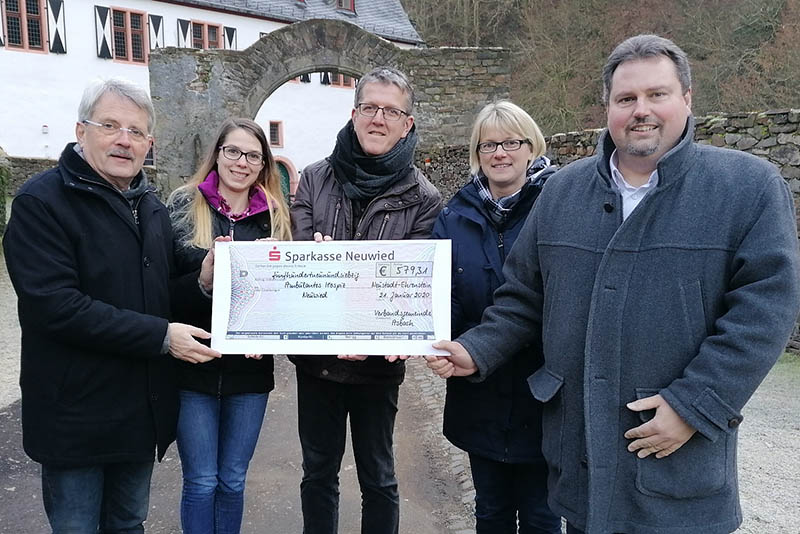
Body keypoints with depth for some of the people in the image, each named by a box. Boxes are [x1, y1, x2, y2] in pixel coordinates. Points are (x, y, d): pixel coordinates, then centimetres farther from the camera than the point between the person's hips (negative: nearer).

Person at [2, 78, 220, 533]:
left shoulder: (153, 206, 11)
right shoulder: (42, 201, -13)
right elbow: (54, 305, -24)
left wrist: (202, 284, -6)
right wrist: (160, 335, -24)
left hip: (143, 408, 6)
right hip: (76, 416, -6)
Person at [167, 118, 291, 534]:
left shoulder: (275, 215, 4)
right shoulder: (184, 206, -2)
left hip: (250, 368, 2)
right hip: (195, 363, -2)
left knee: (233, 479, 15)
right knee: (201, 481, 8)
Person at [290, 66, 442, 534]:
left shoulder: (422, 197, -4)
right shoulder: (314, 180, 1)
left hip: (379, 360, -2)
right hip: (315, 355, 2)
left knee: (378, 478, 15)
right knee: (318, 472, 19)